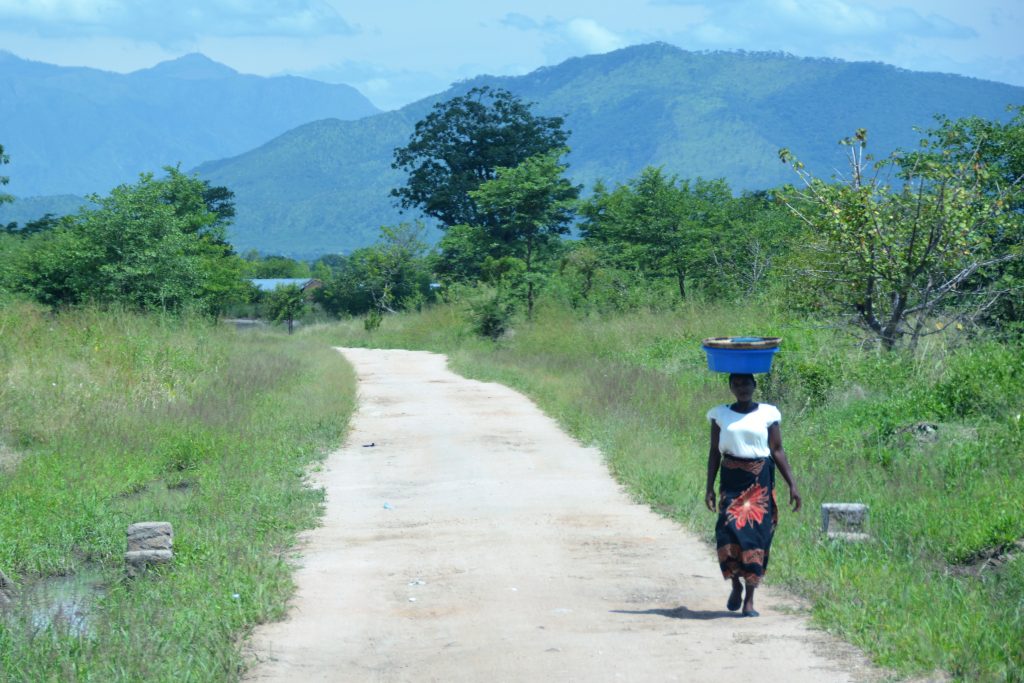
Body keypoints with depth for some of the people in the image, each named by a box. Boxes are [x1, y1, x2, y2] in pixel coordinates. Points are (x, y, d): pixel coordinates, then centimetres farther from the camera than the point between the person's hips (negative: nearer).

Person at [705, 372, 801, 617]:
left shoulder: (768, 414, 5)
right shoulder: (720, 415, 8)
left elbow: (777, 451, 5)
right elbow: (714, 452, 10)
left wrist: (792, 484, 0)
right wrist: (709, 487, 4)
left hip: (760, 481, 0)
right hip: (731, 480, 0)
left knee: (756, 536, -5)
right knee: (728, 532, -15)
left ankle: (749, 599, 3)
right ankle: (736, 585, 10)